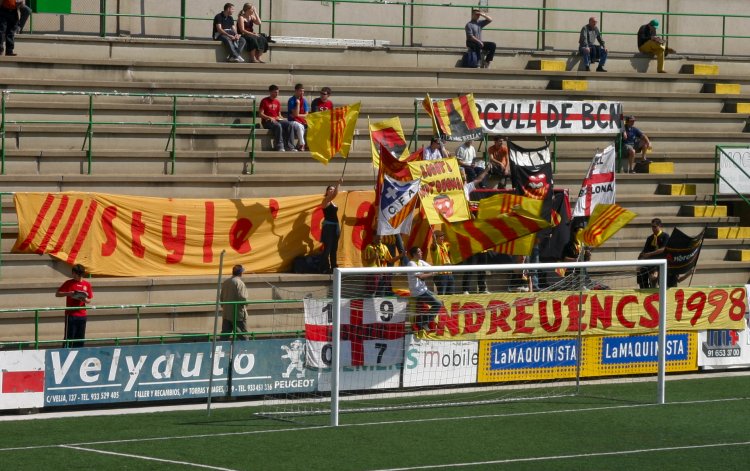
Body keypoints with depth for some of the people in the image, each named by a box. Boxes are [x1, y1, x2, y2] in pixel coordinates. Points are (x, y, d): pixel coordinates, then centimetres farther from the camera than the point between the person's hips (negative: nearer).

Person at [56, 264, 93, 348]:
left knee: (80, 339, 6)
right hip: (71, 315, -4)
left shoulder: (87, 284, 8)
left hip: (82, 315, 4)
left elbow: (89, 300, 14)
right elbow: (57, 294, -1)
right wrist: (68, 293, -17)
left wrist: (85, 300, -9)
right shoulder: (69, 283, -1)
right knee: (69, 338, -5)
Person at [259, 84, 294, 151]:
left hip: (276, 120, 6)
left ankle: (290, 146, -23)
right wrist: (269, 118, -19)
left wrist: (280, 118, 0)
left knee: (289, 124, -22)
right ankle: (279, 147, -36)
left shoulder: (277, 102, 17)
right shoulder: (264, 101, -1)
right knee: (278, 126, -37)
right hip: (267, 121, -6)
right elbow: (260, 114, -6)